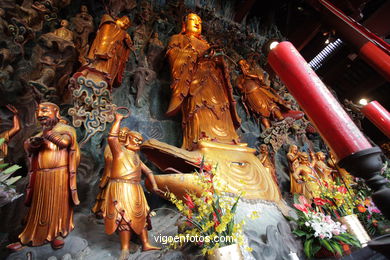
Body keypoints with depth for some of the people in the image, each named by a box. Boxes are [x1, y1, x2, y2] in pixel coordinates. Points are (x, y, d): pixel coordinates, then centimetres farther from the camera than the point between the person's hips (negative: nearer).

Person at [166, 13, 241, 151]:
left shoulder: (205, 44, 40)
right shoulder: (178, 39, 27)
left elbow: (215, 62, 29)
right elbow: (174, 55, 7)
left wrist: (215, 56, 5)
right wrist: (199, 55, -3)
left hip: (212, 78, 4)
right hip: (194, 77, -4)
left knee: (217, 103, -18)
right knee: (199, 104, -29)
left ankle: (224, 141, -28)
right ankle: (203, 139, -41)